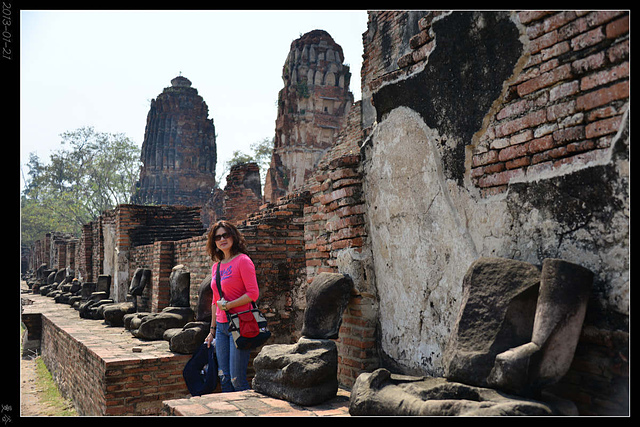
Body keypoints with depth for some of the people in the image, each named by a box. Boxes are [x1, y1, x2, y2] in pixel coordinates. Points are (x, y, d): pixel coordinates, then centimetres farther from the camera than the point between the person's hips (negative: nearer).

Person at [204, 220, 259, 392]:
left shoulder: (242, 261, -8)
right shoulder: (216, 266, 14)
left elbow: (253, 293, -14)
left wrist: (228, 305, -15)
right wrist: (212, 330, 22)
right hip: (221, 326, 7)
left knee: (237, 380, -4)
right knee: (224, 378, 9)